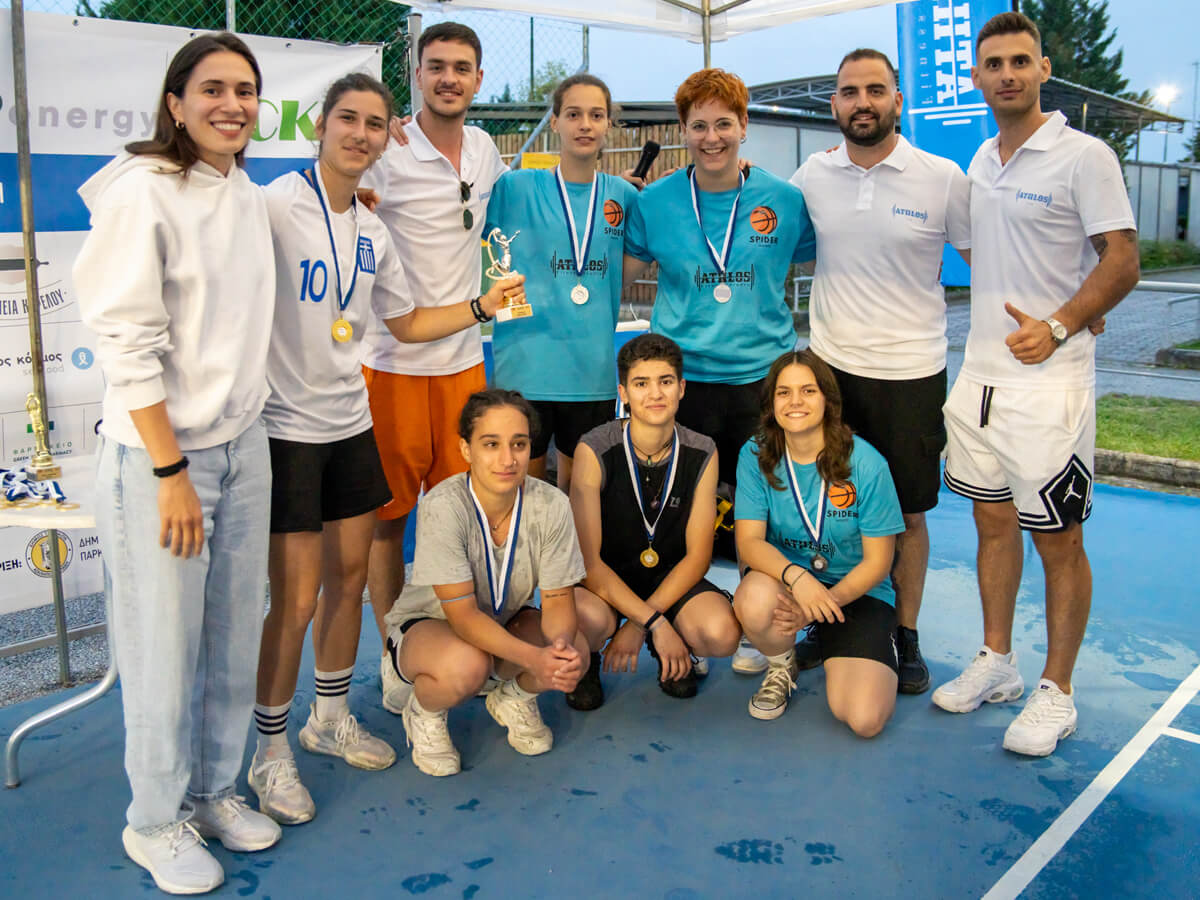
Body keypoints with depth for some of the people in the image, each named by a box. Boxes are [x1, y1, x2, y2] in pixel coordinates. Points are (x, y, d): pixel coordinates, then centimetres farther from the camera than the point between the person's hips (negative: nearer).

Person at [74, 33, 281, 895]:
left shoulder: (250, 196, 10)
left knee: (235, 636, 13)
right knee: (164, 647, 4)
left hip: (244, 444, 7)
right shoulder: (143, 193, -12)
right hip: (158, 454, -6)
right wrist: (172, 471, -16)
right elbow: (127, 343, -15)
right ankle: (156, 822, 24)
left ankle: (214, 790, 32)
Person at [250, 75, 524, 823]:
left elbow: (407, 323, 19)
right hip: (287, 430, -7)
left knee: (350, 577, 14)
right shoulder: (272, 208, -12)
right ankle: (271, 753, 16)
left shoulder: (373, 233, 10)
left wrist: (484, 306, 11)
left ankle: (332, 716, 34)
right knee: (297, 597, -3)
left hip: (352, 424, 7)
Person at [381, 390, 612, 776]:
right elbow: (463, 614, -29)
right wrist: (534, 657, -43)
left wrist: (562, 643, -37)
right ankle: (424, 712, 0)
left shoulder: (550, 504, -20)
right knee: (467, 666, -38)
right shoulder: (443, 506, -30)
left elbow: (557, 599, -14)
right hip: (427, 624, -4)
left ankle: (514, 699, 9)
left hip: (504, 622, 4)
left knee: (571, 654, -26)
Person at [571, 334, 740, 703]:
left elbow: (697, 555, -7)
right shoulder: (595, 450, -18)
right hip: (605, 578, -2)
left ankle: (672, 651, 11)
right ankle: (584, 661, 3)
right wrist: (655, 623, -27)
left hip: (670, 576, 3)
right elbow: (588, 559, -19)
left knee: (721, 634, -27)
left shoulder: (702, 454, -9)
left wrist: (638, 625, -18)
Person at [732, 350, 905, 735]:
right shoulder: (756, 456, -7)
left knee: (864, 720, -21)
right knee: (755, 599, -37)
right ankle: (780, 667, 0)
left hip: (856, 590, -1)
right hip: (783, 578, 2)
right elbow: (749, 540, -14)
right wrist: (796, 576, -34)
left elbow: (877, 562, -9)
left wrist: (823, 603, -23)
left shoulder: (865, 463, -13)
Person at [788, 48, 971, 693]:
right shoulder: (812, 176, 2)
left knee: (906, 514, 8)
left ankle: (905, 637, 25)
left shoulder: (942, 177, -5)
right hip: (830, 366, 2)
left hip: (911, 373, -2)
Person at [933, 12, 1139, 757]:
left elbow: (1123, 260, -12)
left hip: (1049, 382, -7)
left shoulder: (1084, 156, -8)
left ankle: (1056, 693, 15)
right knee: (993, 521, 15)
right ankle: (997, 662, 30)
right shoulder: (980, 162, 13)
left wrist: (1057, 327, -23)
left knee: (1058, 540, 1)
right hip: (980, 373, 7)